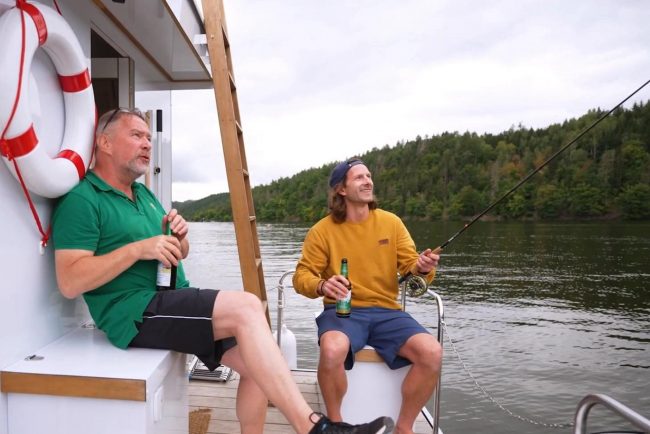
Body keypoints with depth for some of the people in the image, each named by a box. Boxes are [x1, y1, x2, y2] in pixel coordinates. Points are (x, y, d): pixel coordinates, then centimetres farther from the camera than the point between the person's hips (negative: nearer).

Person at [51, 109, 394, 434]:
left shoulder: (143, 194, 20)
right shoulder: (81, 200, -6)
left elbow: (179, 255, 23)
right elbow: (69, 282, -15)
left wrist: (179, 237, 0)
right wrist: (139, 249, -21)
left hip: (175, 301, 9)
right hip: (135, 313, -8)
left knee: (255, 362, -7)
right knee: (246, 308, -27)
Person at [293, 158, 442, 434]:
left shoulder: (391, 222, 5)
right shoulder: (322, 230, -2)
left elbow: (409, 266, 2)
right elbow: (302, 276, -3)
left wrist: (422, 268, -23)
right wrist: (322, 286, -26)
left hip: (386, 311, 3)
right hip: (343, 311, -2)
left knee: (432, 352, -22)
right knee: (332, 350, -36)